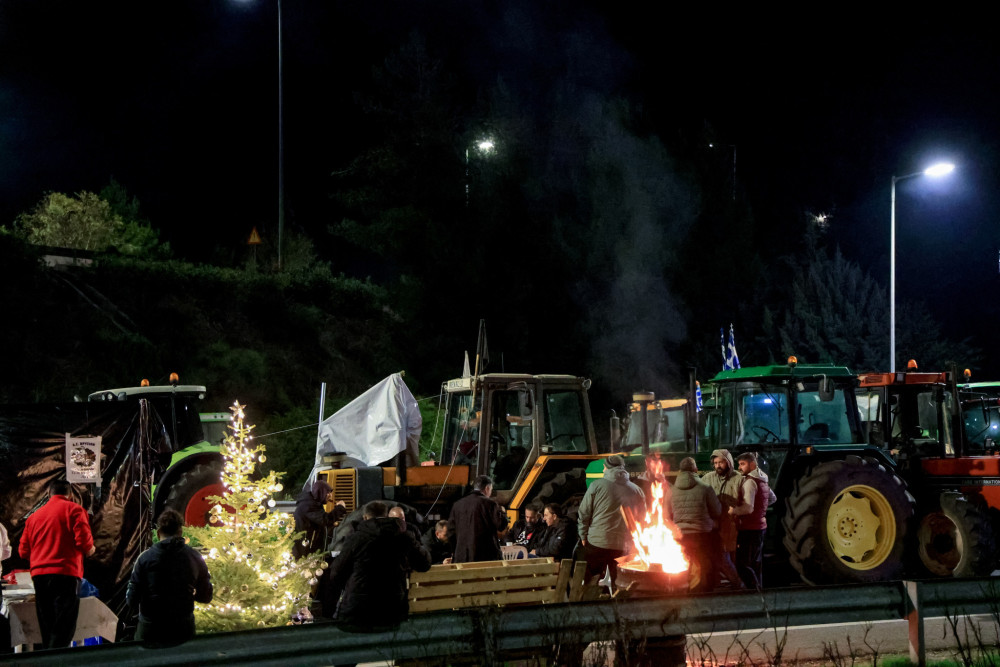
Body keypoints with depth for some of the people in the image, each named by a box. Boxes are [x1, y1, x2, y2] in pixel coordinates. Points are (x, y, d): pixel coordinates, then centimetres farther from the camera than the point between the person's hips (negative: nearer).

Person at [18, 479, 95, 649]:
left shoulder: (34, 516, 18)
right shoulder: (74, 509, 1)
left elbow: (23, 550, 15)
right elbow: (84, 541, -10)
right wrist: (90, 550, 11)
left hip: (39, 574, 6)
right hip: (66, 573, -6)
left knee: (47, 629, 11)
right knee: (64, 628, -9)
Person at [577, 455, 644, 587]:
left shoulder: (597, 485, -3)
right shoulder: (636, 490, 6)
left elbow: (584, 512, 0)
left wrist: (583, 535, 10)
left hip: (597, 542, -2)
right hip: (622, 546, 2)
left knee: (590, 581, 8)